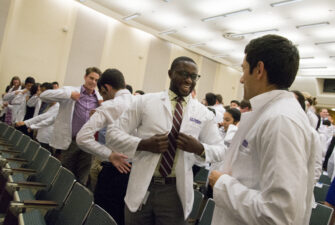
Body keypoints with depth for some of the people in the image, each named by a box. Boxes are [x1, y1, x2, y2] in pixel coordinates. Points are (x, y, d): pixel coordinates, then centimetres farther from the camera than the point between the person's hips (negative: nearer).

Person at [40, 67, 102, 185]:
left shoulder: (100, 98, 10)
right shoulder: (71, 90, 1)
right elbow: (44, 95, -8)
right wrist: (69, 94, -16)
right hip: (69, 141, -2)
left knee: (82, 180, 11)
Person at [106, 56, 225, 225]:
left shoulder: (203, 113, 3)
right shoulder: (145, 101, -1)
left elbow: (220, 150, 7)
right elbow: (113, 133, -1)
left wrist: (199, 148, -15)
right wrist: (142, 144, -19)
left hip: (177, 191, 1)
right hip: (141, 187, 0)